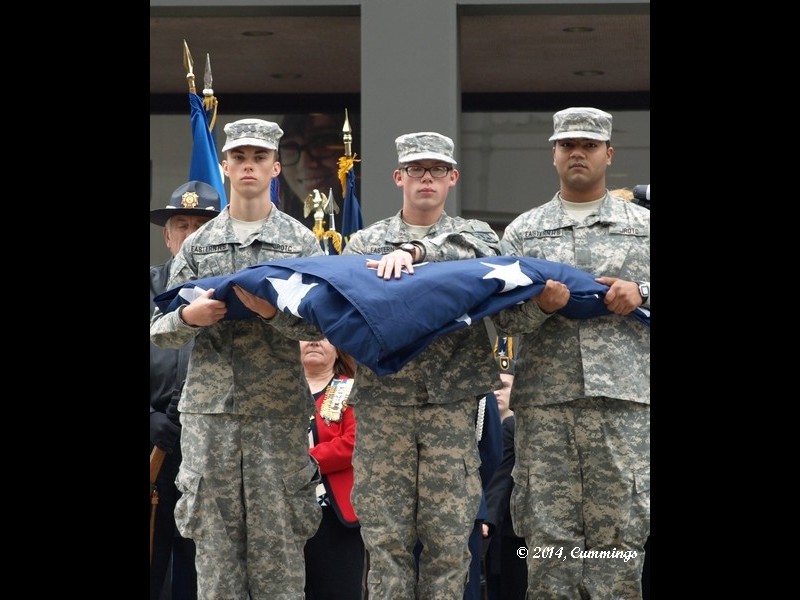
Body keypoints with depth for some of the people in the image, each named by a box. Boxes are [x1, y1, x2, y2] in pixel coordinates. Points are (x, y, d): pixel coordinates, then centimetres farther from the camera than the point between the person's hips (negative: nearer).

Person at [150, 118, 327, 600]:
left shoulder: (301, 242, 7)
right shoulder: (198, 245, 12)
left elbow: (318, 326, 0)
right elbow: (161, 332, 9)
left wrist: (272, 311, -18)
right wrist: (188, 316, -13)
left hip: (279, 411, -1)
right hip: (209, 412, 2)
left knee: (279, 541, -1)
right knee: (214, 542, 2)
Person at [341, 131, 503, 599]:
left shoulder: (475, 234, 11)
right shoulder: (365, 243, 13)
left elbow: (479, 251, -13)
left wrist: (414, 250, -26)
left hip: (453, 402, 0)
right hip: (383, 400, 0)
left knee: (449, 534, -1)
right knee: (386, 535, -2)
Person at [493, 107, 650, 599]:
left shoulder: (643, 226, 13)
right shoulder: (523, 231, 15)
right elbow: (503, 318, 8)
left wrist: (641, 294, -8)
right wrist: (539, 304, -11)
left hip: (624, 397, -1)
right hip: (545, 401, 1)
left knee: (619, 528, -3)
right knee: (548, 532, -1)